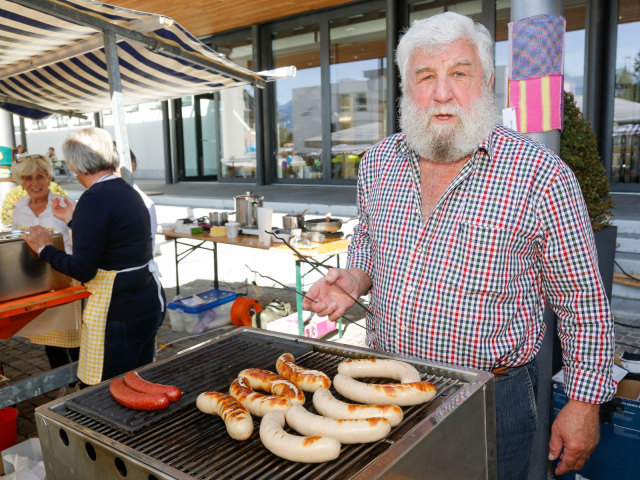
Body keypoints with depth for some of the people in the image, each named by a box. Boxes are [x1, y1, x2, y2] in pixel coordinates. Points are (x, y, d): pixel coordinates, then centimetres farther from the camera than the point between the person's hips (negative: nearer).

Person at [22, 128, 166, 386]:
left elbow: (82, 269, -17)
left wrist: (45, 249, -1)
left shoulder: (94, 198, -17)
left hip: (120, 312, -9)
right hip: (150, 302, 9)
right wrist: (73, 220, 36)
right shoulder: (127, 191, 10)